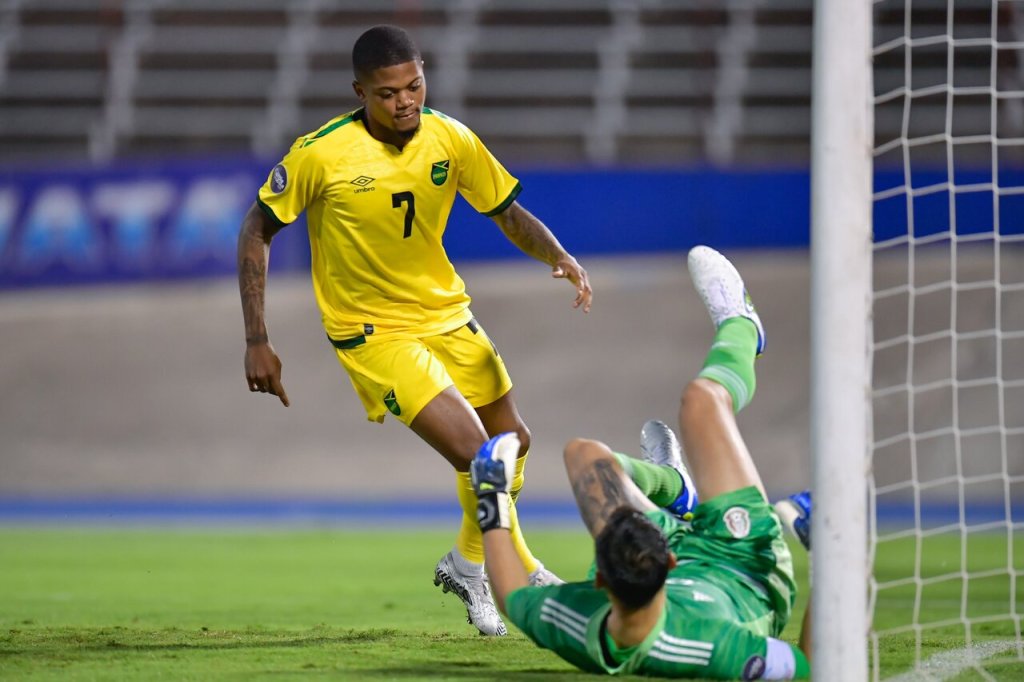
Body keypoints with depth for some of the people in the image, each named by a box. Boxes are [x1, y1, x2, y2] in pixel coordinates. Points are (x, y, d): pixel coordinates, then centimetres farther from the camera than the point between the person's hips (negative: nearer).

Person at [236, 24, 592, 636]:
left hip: (447, 314, 6)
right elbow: (257, 231, -10)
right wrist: (257, 341, -13)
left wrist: (561, 257, -18)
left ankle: (471, 563, 39)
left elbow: (509, 213, 2)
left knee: (513, 442, 15)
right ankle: (521, 569, 4)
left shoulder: (451, 140, -9)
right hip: (373, 331, -6)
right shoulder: (320, 154, -20)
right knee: (475, 452, -19)